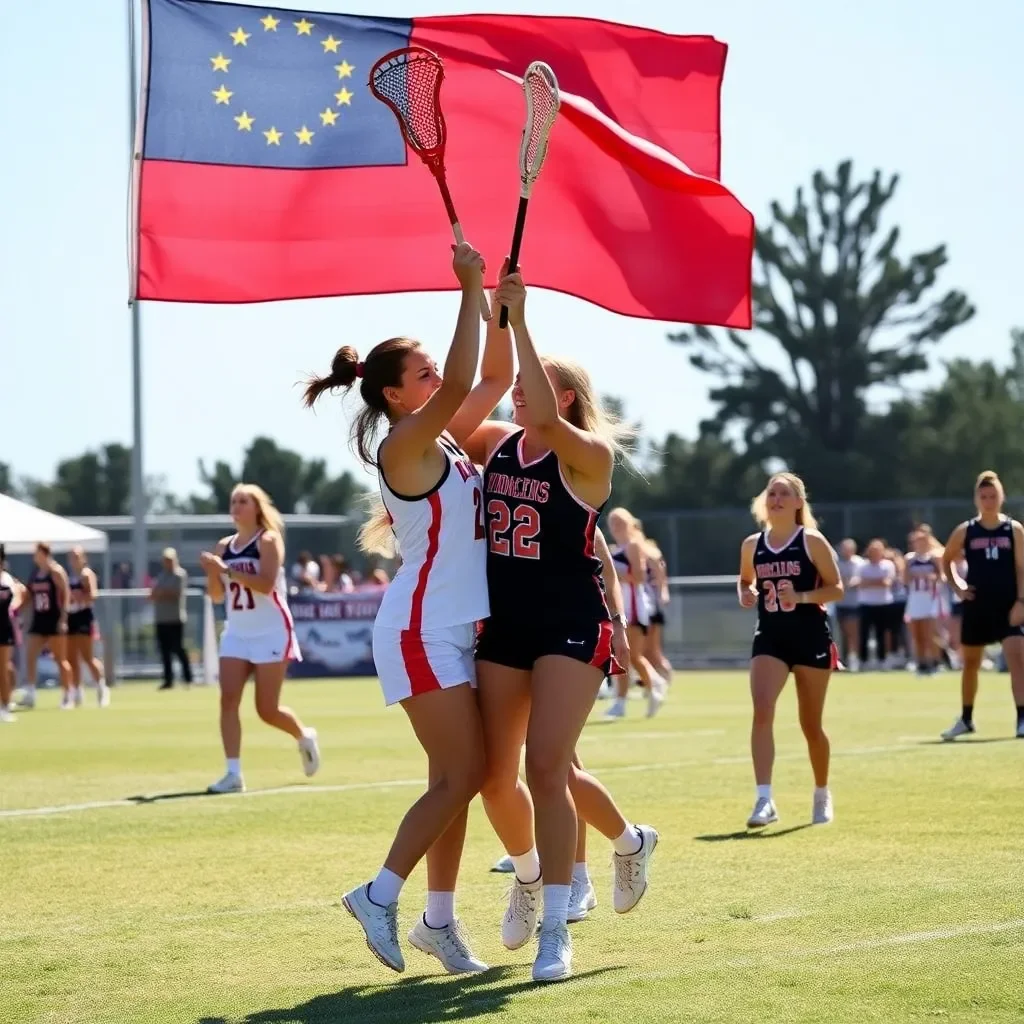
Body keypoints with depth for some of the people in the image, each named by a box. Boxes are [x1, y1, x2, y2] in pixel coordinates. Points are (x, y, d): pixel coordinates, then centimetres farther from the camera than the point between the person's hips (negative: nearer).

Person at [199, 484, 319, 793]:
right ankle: (234, 774, -15)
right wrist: (212, 571, -10)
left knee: (267, 709, -2)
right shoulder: (224, 546, 8)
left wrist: (226, 569, -29)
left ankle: (304, 737, 29)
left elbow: (266, 584, -24)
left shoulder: (269, 540, -10)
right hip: (236, 633, 5)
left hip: (271, 632, -5)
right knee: (228, 698, -12)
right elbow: (217, 596, 10)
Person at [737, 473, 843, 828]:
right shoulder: (752, 545, 5)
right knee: (762, 711, -20)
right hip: (770, 637, 2)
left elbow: (836, 587, -5)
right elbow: (745, 580, 21)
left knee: (810, 724, 8)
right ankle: (764, 800, -24)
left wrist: (802, 596, -21)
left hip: (810, 637, -2)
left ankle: (822, 795, 32)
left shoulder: (812, 542, -6)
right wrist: (746, 594, -3)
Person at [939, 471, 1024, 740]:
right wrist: (957, 586, 2)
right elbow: (946, 560, 16)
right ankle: (966, 719, 30)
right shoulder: (965, 531, 2)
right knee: (970, 663, 14)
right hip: (977, 607, 2)